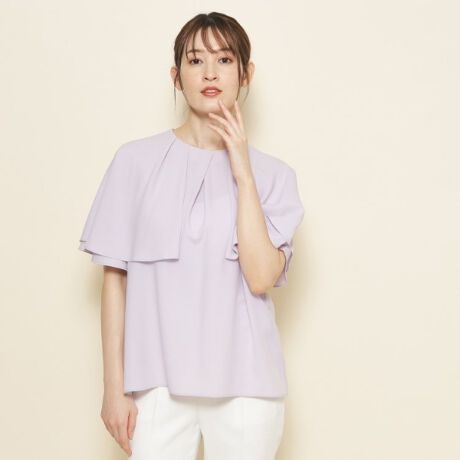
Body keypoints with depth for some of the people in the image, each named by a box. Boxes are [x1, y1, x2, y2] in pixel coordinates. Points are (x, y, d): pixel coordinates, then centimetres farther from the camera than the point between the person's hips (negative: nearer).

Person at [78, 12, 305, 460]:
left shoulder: (272, 174, 1)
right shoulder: (137, 160, 0)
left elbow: (261, 276, -11)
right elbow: (116, 279, 1)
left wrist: (242, 171, -11)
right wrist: (114, 386, 0)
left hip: (244, 383, 1)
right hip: (158, 380, 0)